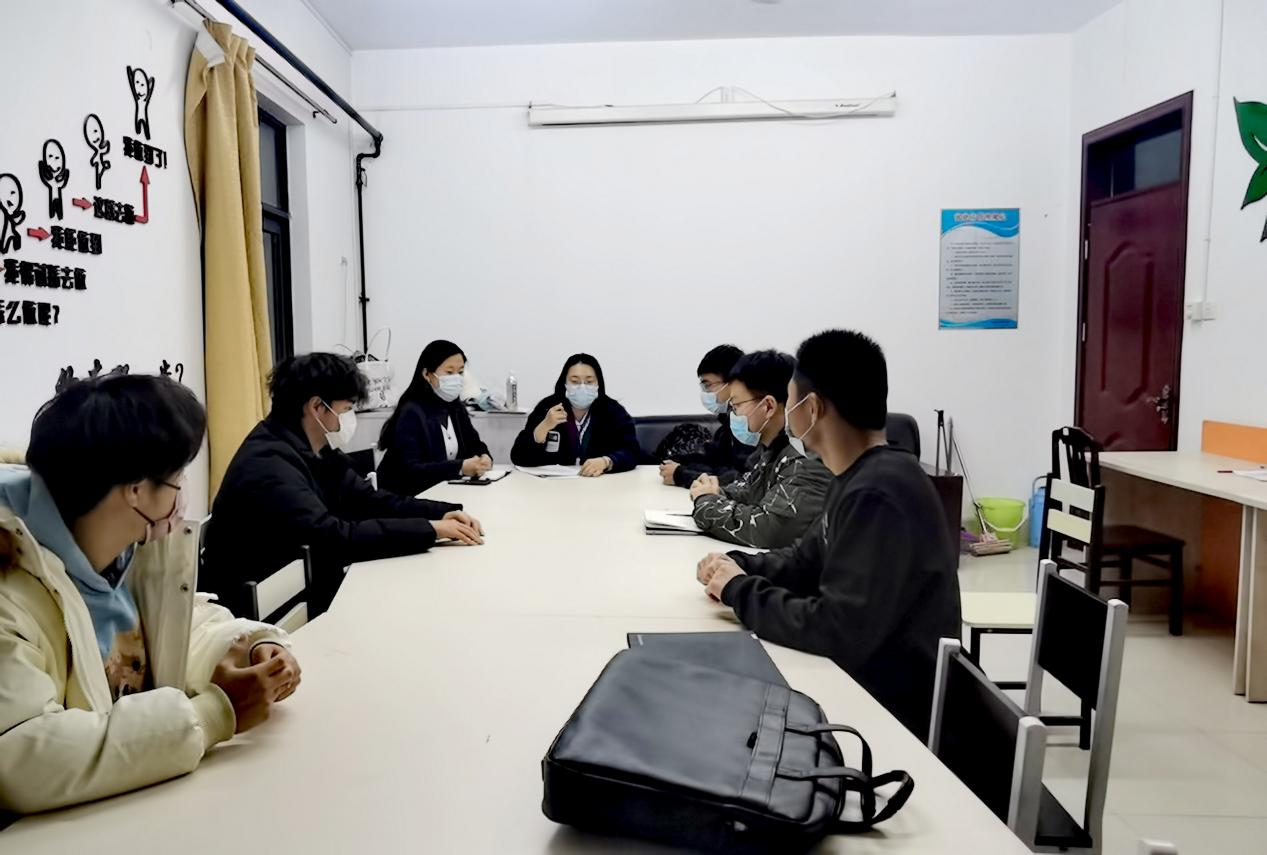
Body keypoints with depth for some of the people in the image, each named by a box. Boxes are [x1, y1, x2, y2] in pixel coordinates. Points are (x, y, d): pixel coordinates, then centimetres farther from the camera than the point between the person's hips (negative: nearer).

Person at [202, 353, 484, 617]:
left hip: (302, 591, 8)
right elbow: (337, 538, -32)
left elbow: (368, 500, 6)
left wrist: (441, 514, -8)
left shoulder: (317, 449, 4)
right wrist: (430, 530, -28)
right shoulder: (268, 464, -25)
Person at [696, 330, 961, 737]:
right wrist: (739, 567, -2)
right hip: (865, 684, 8)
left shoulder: (878, 494, -26)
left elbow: (838, 630, -29)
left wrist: (740, 592, -16)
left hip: (897, 712, -8)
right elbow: (808, 563, 16)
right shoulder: (862, 478, 5)